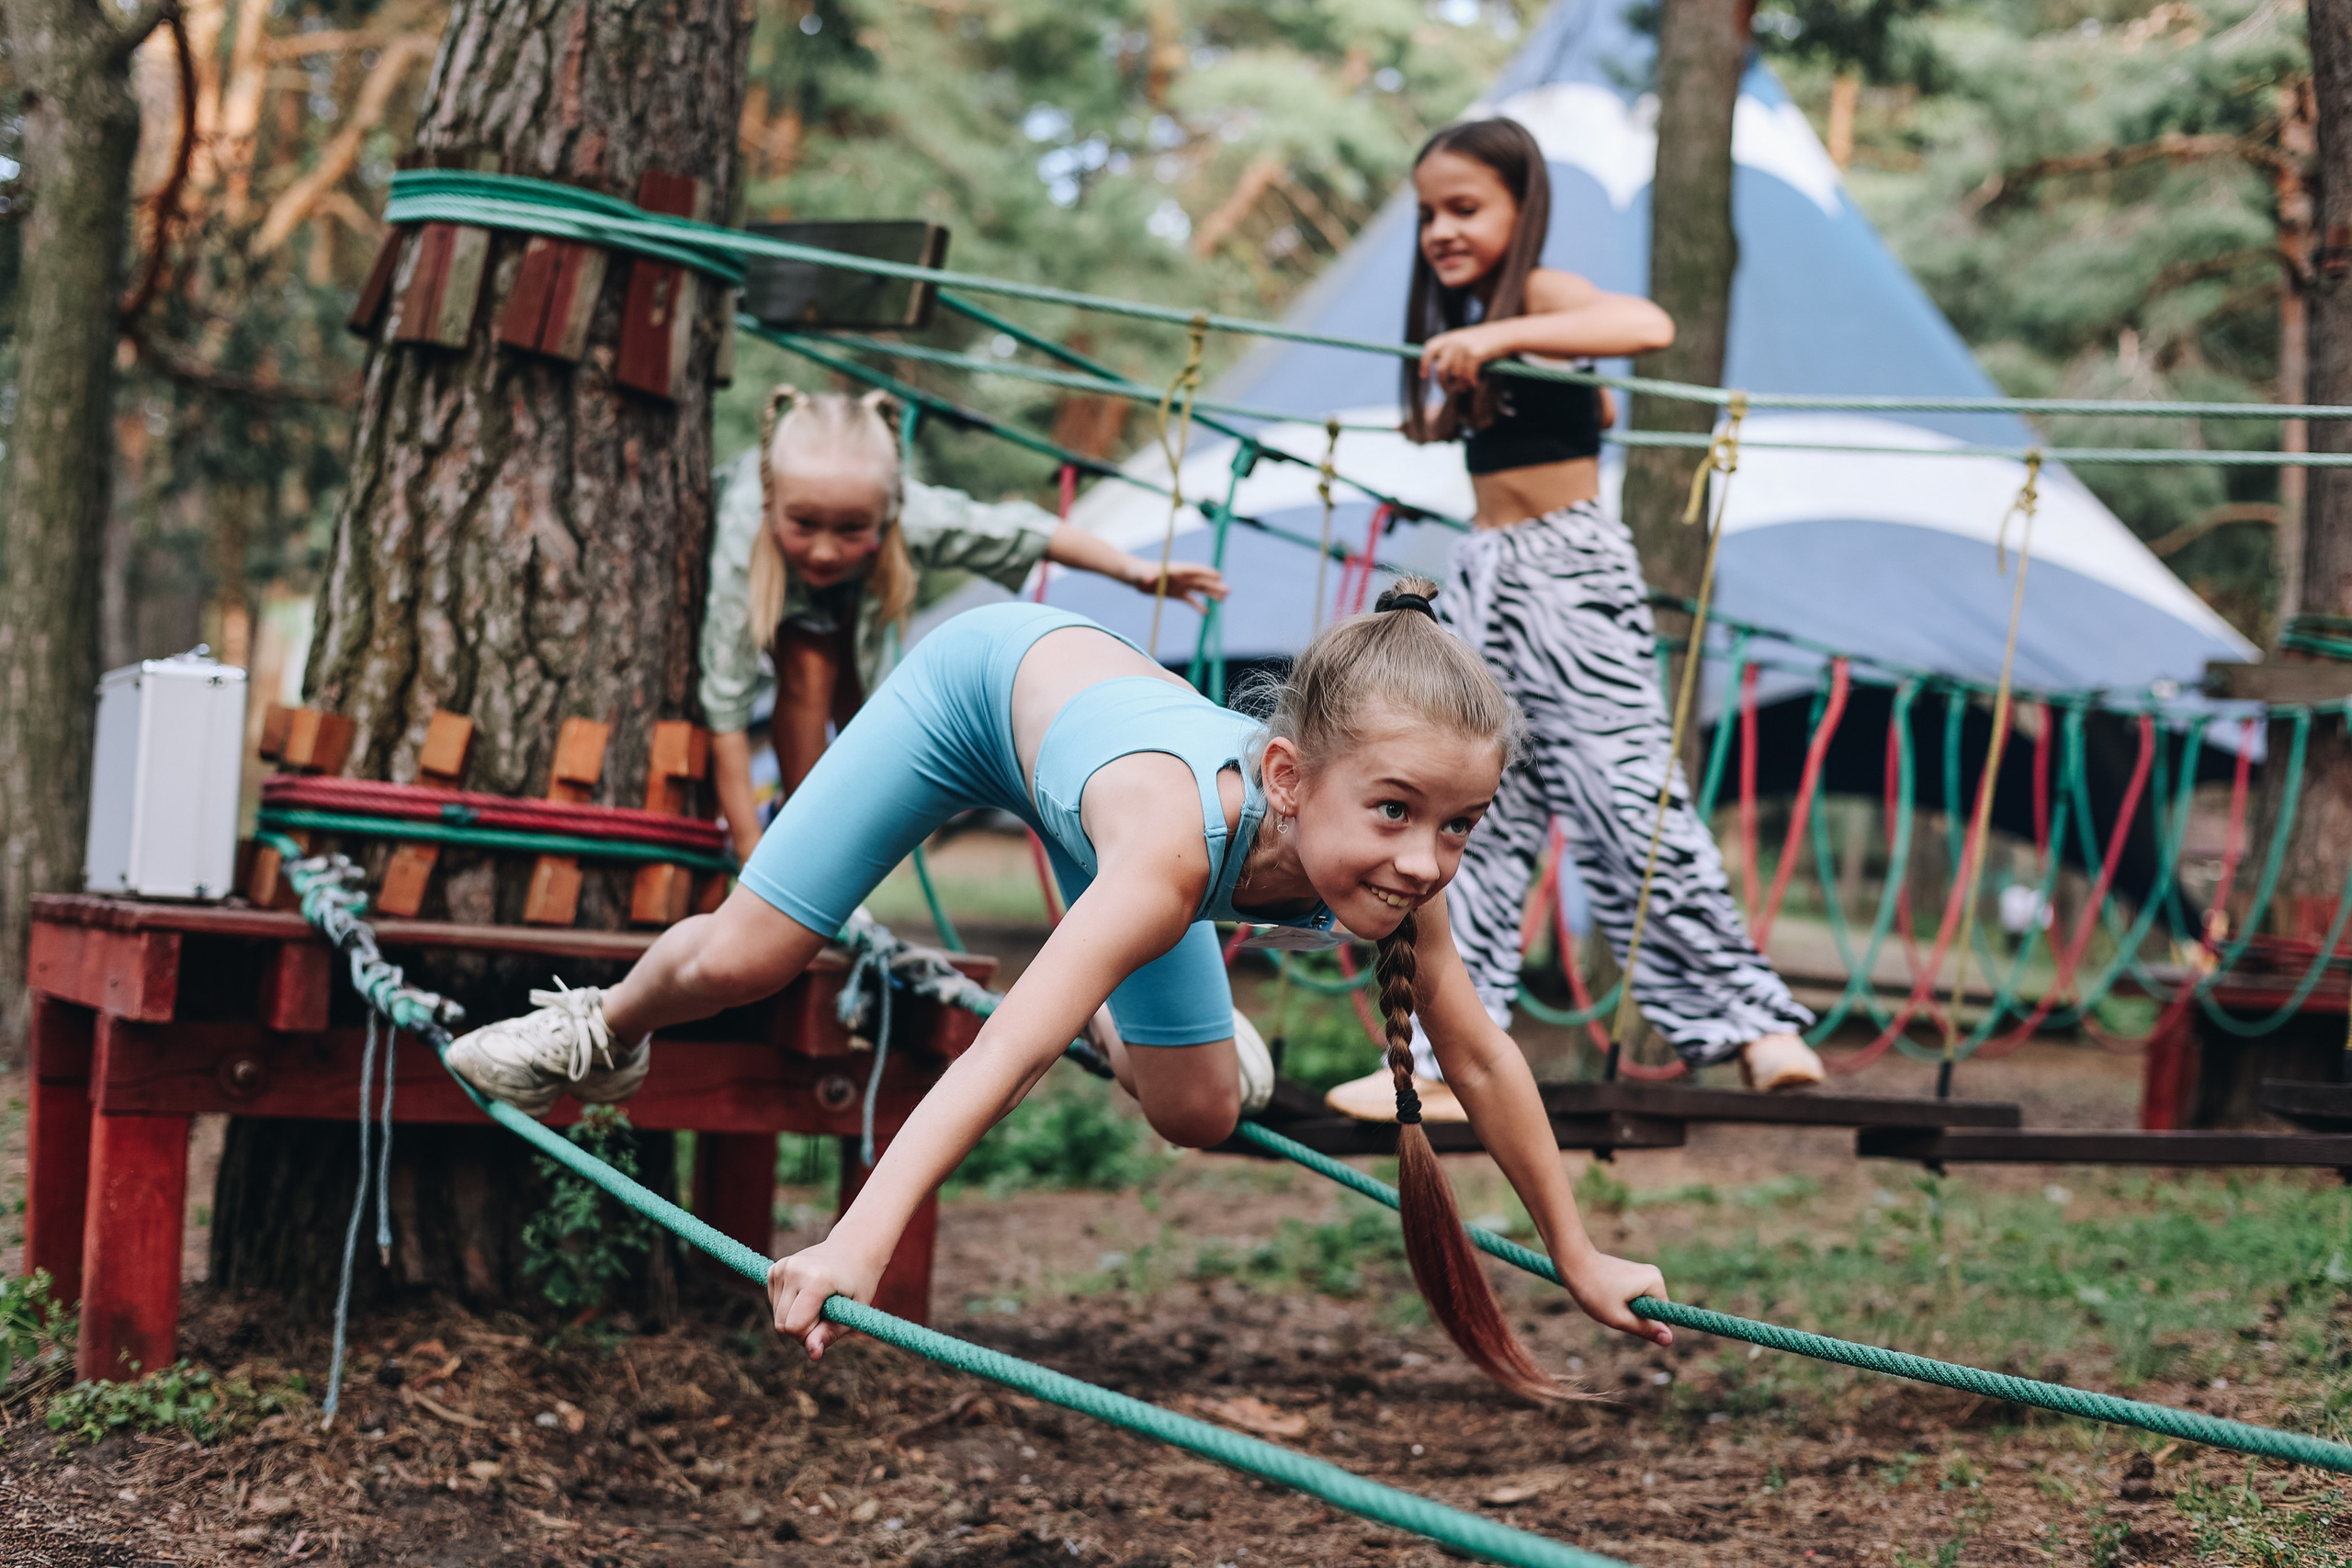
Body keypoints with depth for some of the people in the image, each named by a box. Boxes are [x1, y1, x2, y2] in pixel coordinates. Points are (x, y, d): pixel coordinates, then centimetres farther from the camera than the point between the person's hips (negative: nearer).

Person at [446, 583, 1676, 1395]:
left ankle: (1128, 1026, 50)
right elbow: (1012, 1047, -59)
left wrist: (1578, 1256, -8)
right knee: (738, 961, -5)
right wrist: (857, 1243, -69)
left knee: (1195, 1116, 11)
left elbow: (1479, 1060, -18)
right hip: (989, 673, -5)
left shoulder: (1398, 865, -33)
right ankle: (608, 1033, 34)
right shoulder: (1177, 842, -51)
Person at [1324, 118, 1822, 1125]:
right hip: (1483, 575, 9)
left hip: (1568, 569, -9)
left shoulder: (1540, 294, -10)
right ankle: (1450, 1061, 8)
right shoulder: (1470, 319, 16)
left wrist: (1501, 338, -38)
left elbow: (1649, 327, -33)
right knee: (1472, 821, 6)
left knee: (1623, 797, -11)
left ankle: (1750, 1019, -2)